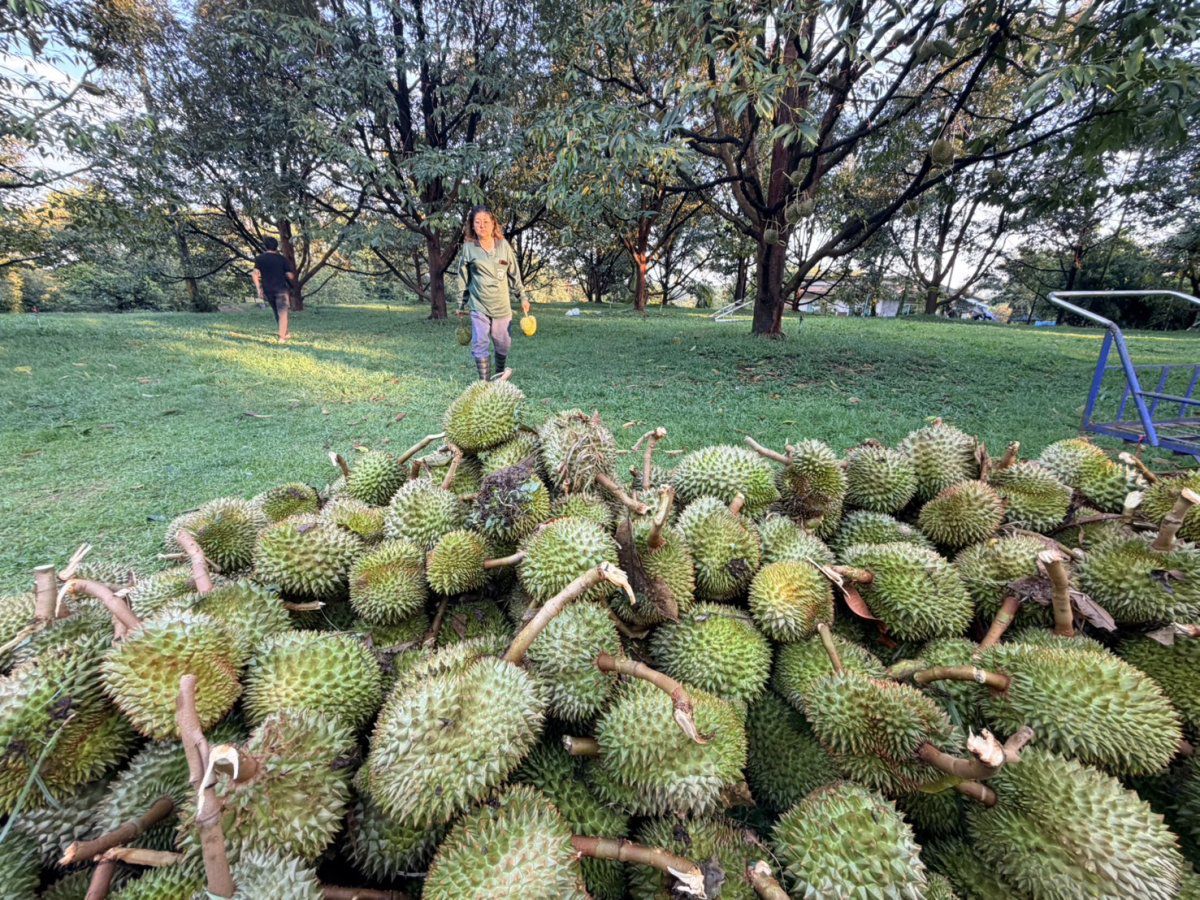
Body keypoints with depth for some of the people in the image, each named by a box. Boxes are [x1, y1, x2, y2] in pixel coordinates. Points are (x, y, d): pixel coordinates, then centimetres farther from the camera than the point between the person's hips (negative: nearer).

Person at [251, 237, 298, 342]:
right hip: (281, 289, -3)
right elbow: (290, 276, -6)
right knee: (282, 313, -2)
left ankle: (286, 333, 29)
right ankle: (282, 337, -10)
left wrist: (259, 289, 0)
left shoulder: (259, 258, 4)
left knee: (276, 312, 19)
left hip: (267, 290, 3)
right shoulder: (282, 258, -3)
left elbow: (255, 274, -5)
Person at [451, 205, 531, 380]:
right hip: (478, 307, -1)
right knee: (480, 346, -6)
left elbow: (514, 274, 8)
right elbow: (463, 279, 5)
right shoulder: (468, 248, -1)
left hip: (502, 306, 2)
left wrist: (523, 297, 8)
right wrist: (462, 305, 8)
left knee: (503, 346, 10)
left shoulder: (504, 245, 1)